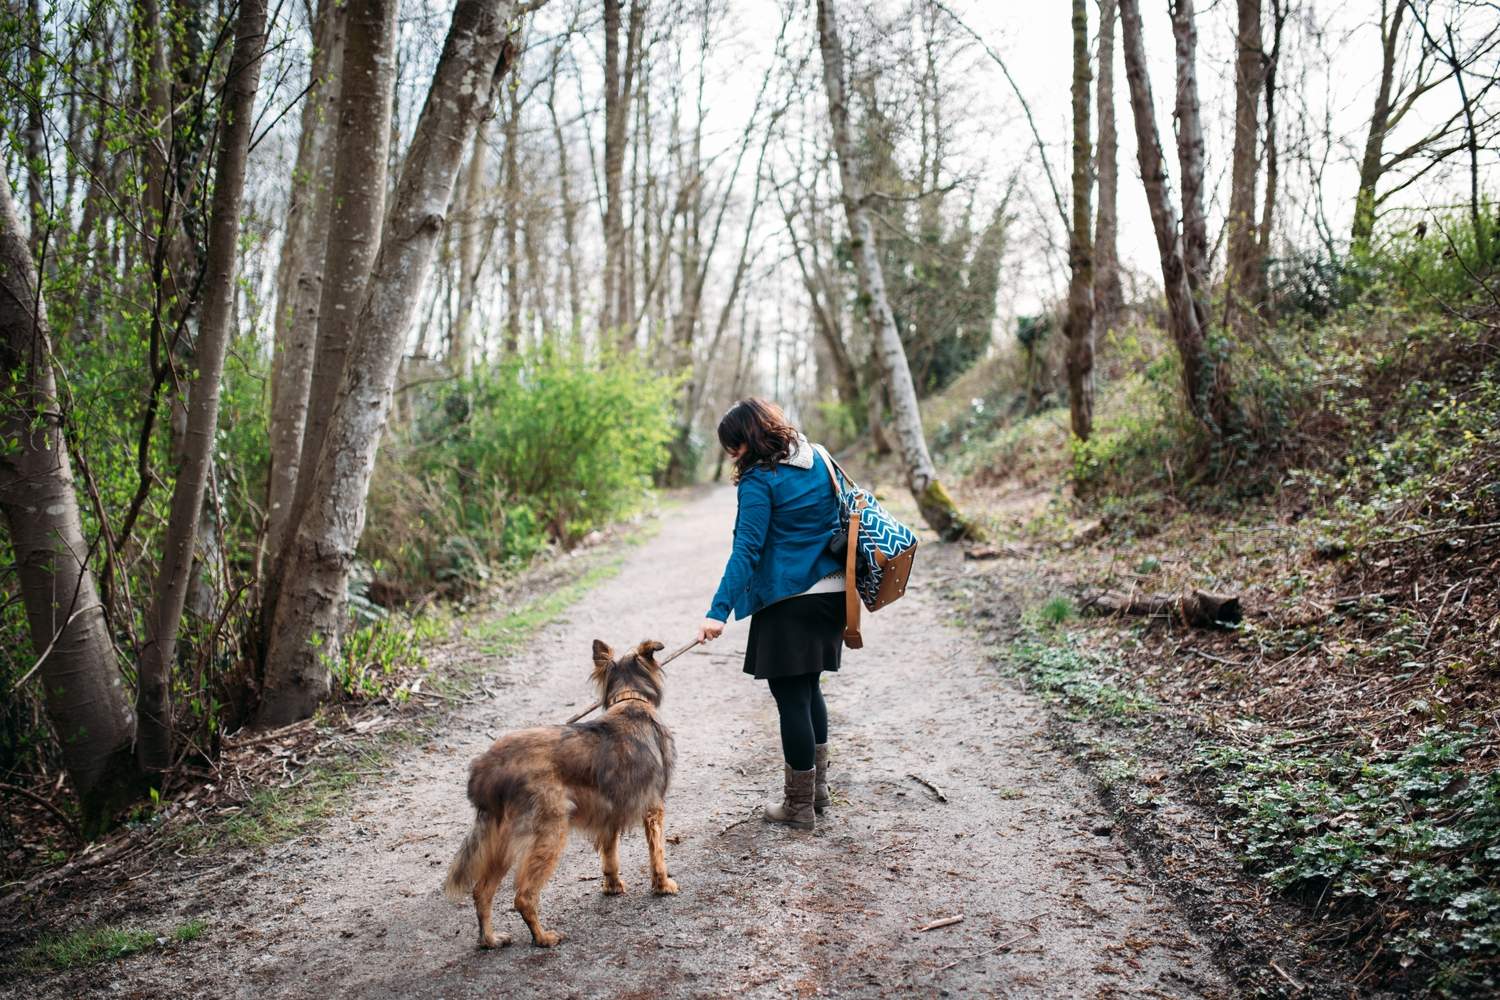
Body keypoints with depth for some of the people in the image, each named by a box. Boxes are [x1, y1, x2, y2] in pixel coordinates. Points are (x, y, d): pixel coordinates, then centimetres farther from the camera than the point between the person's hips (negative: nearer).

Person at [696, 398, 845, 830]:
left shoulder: (759, 481, -13)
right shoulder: (818, 460, 10)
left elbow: (747, 550, -21)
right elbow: (839, 518, 19)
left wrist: (719, 610, -24)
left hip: (789, 600, -8)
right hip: (831, 592, 8)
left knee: (791, 698, 2)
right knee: (809, 689, 21)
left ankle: (799, 804, 12)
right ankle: (817, 787, 31)